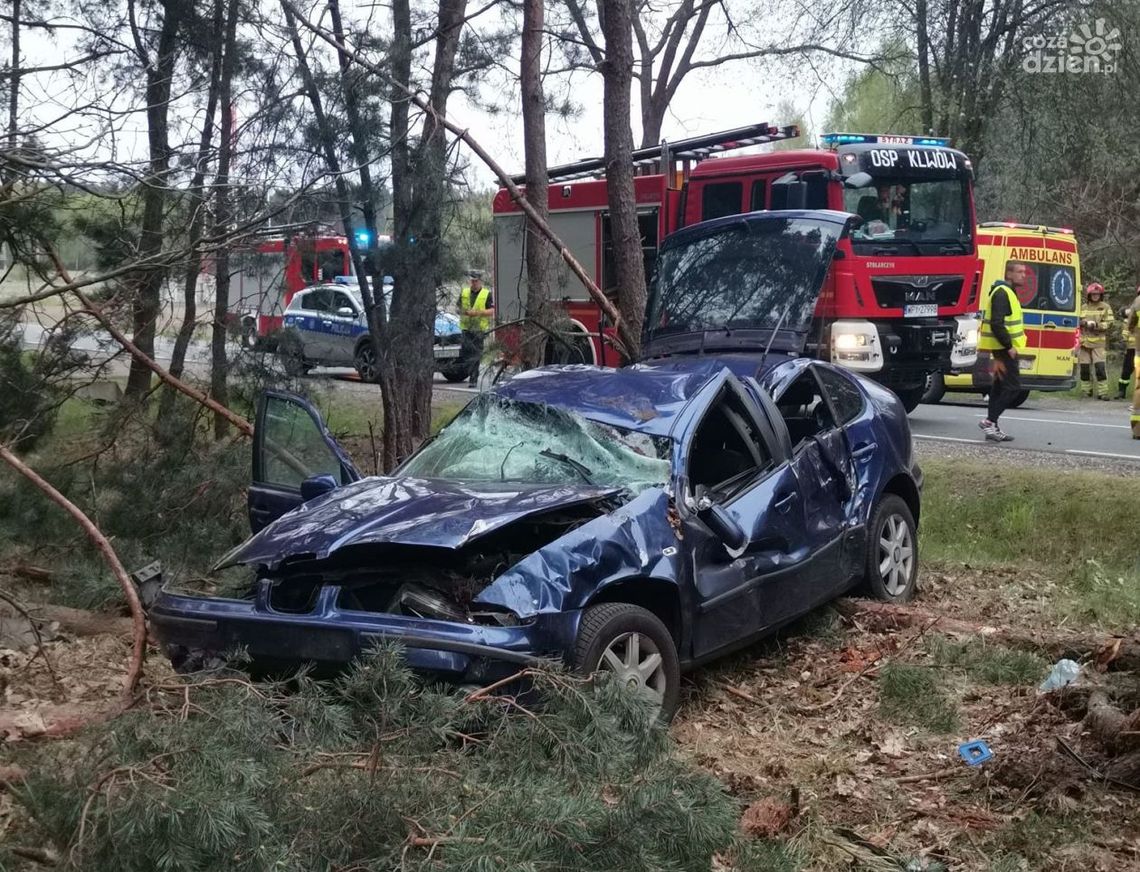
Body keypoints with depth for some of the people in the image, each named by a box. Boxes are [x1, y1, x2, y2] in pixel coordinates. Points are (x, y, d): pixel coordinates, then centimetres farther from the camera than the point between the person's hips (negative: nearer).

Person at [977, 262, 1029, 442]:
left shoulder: (1007, 292, 19)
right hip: (1004, 348, -11)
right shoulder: (1002, 293, -15)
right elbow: (997, 324, -24)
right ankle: (990, 421, -11)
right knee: (1013, 386, -11)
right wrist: (1009, 346, -22)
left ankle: (992, 428, 13)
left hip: (1003, 348, 11)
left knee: (1000, 386, 11)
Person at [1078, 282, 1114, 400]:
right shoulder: (1083, 307, 12)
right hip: (1084, 341, 3)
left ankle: (1102, 392, -8)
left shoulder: (1105, 307, 3)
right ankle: (1087, 390, 17)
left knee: (1100, 367, -12)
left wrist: (1096, 325, -17)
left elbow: (1109, 323, -3)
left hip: (1098, 342, -3)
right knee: (1084, 367, 4)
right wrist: (1083, 323, -5)